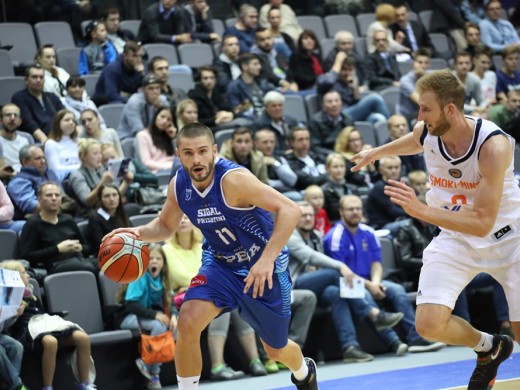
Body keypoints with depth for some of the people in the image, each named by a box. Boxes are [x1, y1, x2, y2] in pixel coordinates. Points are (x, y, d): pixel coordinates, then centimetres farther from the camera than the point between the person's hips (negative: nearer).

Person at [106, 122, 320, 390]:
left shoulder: (233, 179, -30)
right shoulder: (179, 185, -11)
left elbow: (289, 210, -34)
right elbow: (165, 226, 8)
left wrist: (267, 259, -43)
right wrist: (139, 233, -15)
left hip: (263, 267, -4)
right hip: (220, 263, 4)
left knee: (276, 351, 14)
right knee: (188, 323, -24)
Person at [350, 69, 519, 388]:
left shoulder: (493, 145, -31)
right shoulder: (426, 133, -14)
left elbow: (482, 223, -34)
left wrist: (422, 211, -43)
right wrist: (375, 153, 30)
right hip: (456, 238, 4)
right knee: (429, 323, -13)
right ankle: (490, 348, 17)